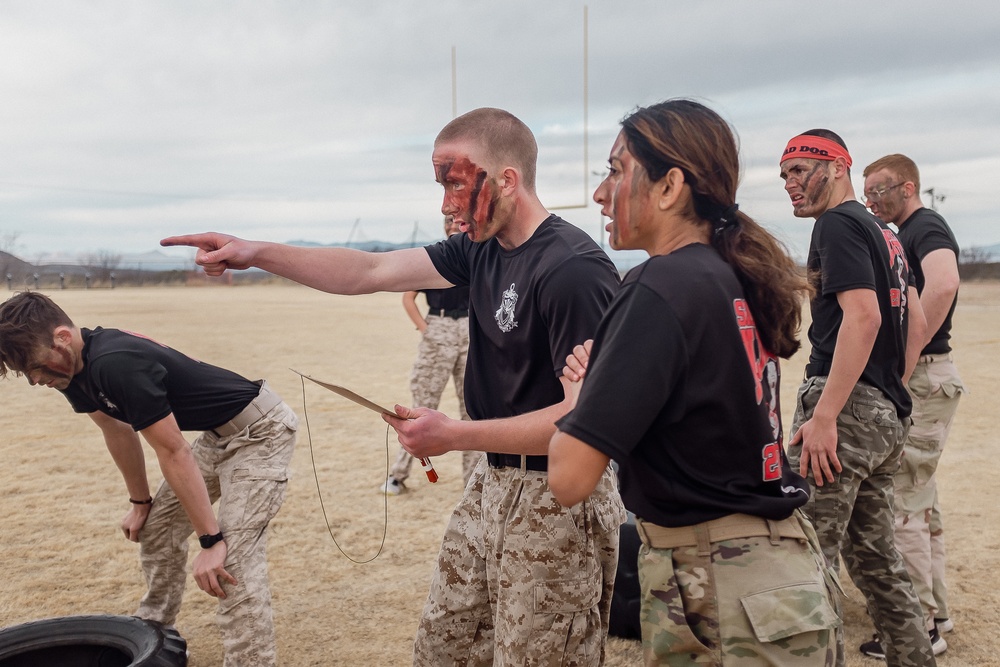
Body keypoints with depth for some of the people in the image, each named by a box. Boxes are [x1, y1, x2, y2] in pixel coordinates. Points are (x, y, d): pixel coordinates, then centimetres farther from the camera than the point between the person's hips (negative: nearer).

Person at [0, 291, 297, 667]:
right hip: (218, 434, 10)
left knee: (232, 560, -18)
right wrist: (140, 502, 21)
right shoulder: (76, 368, -1)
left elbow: (173, 454, -27)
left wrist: (211, 540, -22)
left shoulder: (116, 365, -30)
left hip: (259, 430, -10)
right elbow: (117, 431, 15)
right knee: (157, 528, 16)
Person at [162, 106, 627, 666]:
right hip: (493, 486, 8)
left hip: (556, 502, -8)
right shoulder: (481, 249, 3)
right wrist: (256, 254, -1)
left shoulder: (574, 269, -23)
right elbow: (370, 272, 5)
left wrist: (455, 436, -23)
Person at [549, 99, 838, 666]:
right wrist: (604, 378, 4)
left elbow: (569, 478, -24)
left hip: (716, 596, -9)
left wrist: (578, 395, -5)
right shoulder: (736, 278, 4)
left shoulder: (663, 288, -21)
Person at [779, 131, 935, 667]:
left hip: (848, 405, -10)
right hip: (887, 413, 10)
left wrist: (824, 415, -24)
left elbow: (863, 316, -20)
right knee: (873, 554, 17)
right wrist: (890, 391, 20)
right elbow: (916, 321, 23)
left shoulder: (838, 223, -7)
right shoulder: (881, 232, 21)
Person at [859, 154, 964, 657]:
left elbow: (943, 284, -33)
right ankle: (934, 612, 27)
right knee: (921, 505, 16)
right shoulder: (905, 235, 18)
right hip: (915, 380, 10)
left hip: (924, 380, -10)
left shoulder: (926, 227, -12)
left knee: (902, 507, -5)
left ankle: (919, 629, 4)